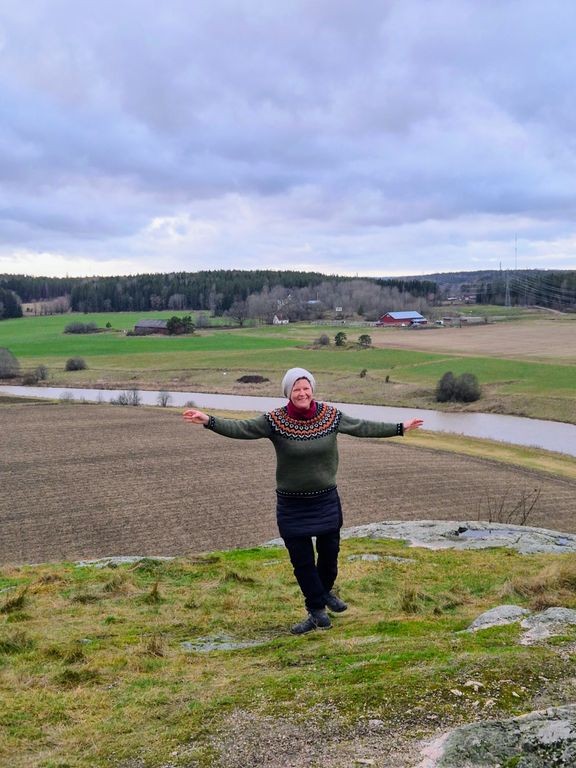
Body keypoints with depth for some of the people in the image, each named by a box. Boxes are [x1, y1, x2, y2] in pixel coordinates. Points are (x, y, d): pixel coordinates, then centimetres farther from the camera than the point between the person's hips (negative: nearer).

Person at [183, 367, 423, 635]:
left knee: (329, 551, 15)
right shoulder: (275, 420, -13)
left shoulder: (331, 416, -5)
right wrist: (208, 421, -33)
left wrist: (401, 428, 10)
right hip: (292, 505, -2)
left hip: (326, 500, 2)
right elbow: (241, 429, -20)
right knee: (302, 559, 5)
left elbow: (363, 427, 5)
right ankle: (317, 611, 23)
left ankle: (325, 591, 45)